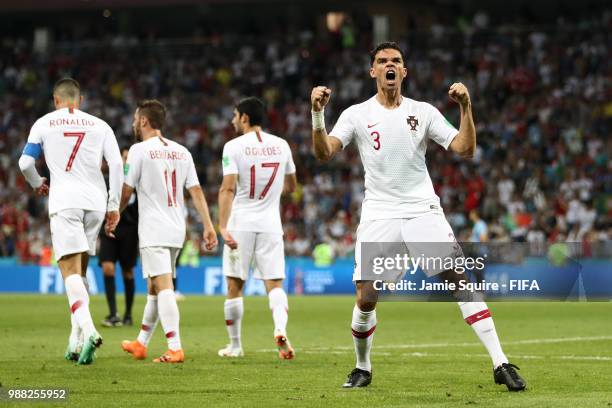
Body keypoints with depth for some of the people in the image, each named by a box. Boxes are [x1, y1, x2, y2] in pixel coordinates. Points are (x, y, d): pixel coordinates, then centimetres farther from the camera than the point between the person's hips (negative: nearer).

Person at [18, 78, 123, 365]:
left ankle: (88, 331, -32)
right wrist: (114, 206, 8)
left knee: (70, 270, -10)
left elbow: (25, 163, 5)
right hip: (95, 201, 3)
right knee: (79, 271, 14)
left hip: (64, 201, -3)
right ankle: (75, 341, 11)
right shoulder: (99, 126, 13)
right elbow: (116, 164, 4)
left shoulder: (44, 124, 9)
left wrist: (38, 184, 26)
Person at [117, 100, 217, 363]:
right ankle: (141, 344, 29)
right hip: (176, 230, 7)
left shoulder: (139, 150, -6)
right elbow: (196, 191, 7)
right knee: (154, 287, 18)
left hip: (153, 231, -7)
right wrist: (208, 226, 5)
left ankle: (175, 348, -23)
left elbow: (126, 193, -5)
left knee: (164, 286, -13)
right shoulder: (181, 151, 11)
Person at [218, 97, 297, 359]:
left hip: (241, 225, -3)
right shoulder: (281, 146, 7)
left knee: (235, 287, 8)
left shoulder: (234, 147, -7)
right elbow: (291, 186, 19)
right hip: (271, 224, 3)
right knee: (274, 284, 1)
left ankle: (234, 345, 16)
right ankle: (280, 329, -26)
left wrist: (222, 227, -20)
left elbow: (228, 188, -16)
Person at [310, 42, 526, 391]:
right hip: (378, 215, 0)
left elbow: (465, 149, -1)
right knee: (366, 299, -7)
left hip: (423, 211, 0)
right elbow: (324, 153, -9)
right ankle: (363, 368, 18)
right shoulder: (357, 115, 3)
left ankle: (501, 364, -11)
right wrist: (318, 114, -24)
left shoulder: (423, 112, 6)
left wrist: (466, 107, -14)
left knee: (460, 280, -11)